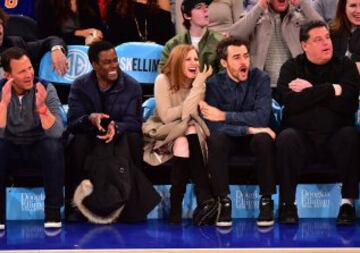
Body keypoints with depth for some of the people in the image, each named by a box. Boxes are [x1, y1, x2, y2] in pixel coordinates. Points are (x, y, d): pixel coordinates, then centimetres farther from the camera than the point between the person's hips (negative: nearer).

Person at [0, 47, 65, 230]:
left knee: (53, 146, -33)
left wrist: (42, 107, -39)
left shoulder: (45, 89, -13)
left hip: (39, 148, -1)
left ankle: (53, 213, -22)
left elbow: (56, 133, -23)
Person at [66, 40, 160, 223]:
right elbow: (72, 122, -12)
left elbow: (134, 122, -13)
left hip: (121, 137, 0)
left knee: (132, 139, -34)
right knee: (78, 142, -34)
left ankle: (130, 207, -28)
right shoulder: (80, 86, -3)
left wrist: (115, 127, -38)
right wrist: (90, 118, -37)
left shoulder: (131, 87, -4)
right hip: (90, 138, 0)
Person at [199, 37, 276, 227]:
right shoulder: (214, 84, -11)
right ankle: (223, 201, -23)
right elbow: (213, 125, -22)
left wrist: (224, 115, -24)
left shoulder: (260, 78, -11)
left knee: (264, 139, -35)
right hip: (229, 139, 0)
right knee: (216, 139, -34)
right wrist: (248, 129, -30)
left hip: (254, 139, 0)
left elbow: (261, 117, -24)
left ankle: (266, 201, -20)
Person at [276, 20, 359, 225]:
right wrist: (329, 90, -14)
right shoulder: (291, 68, 6)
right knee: (287, 137, -31)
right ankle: (288, 203, -23)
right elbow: (291, 103, -14)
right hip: (302, 137, 0)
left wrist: (310, 91, -10)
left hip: (336, 138, 1)